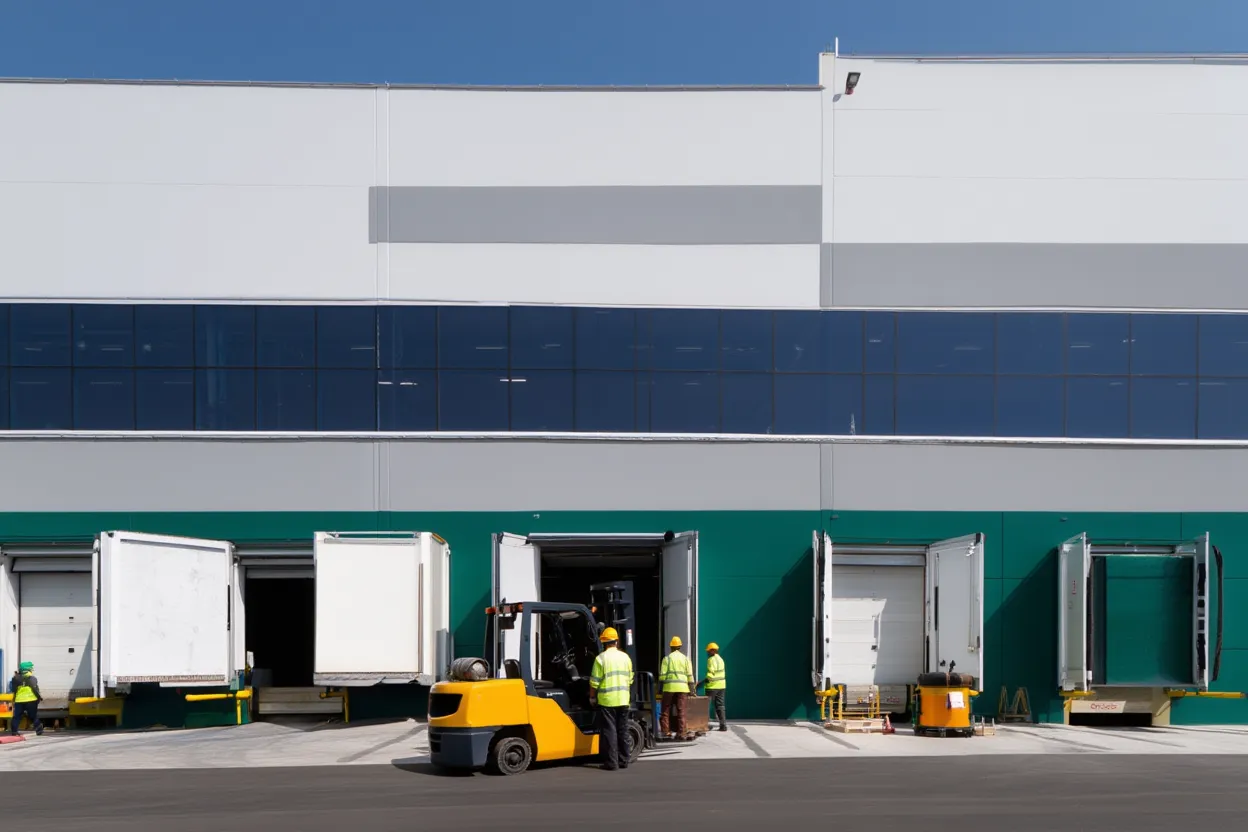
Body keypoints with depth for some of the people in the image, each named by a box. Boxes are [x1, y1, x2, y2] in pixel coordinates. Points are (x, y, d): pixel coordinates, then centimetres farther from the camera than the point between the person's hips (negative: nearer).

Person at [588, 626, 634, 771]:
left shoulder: (601, 658, -9)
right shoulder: (625, 657, 6)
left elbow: (594, 681, -8)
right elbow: (630, 679, 12)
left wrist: (592, 697, 4)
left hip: (606, 700, -4)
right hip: (623, 699, 4)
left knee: (609, 731, -1)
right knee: (623, 730, 12)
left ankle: (611, 762, -1)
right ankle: (623, 760, 17)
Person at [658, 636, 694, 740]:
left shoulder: (667, 658, 1)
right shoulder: (685, 659, 8)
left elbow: (662, 675, -4)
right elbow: (690, 675, 5)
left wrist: (660, 688, 2)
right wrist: (691, 689, 9)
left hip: (669, 687, -2)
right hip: (682, 688, 2)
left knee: (666, 710, 6)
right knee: (681, 711, 3)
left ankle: (664, 731, -1)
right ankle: (681, 733, 0)